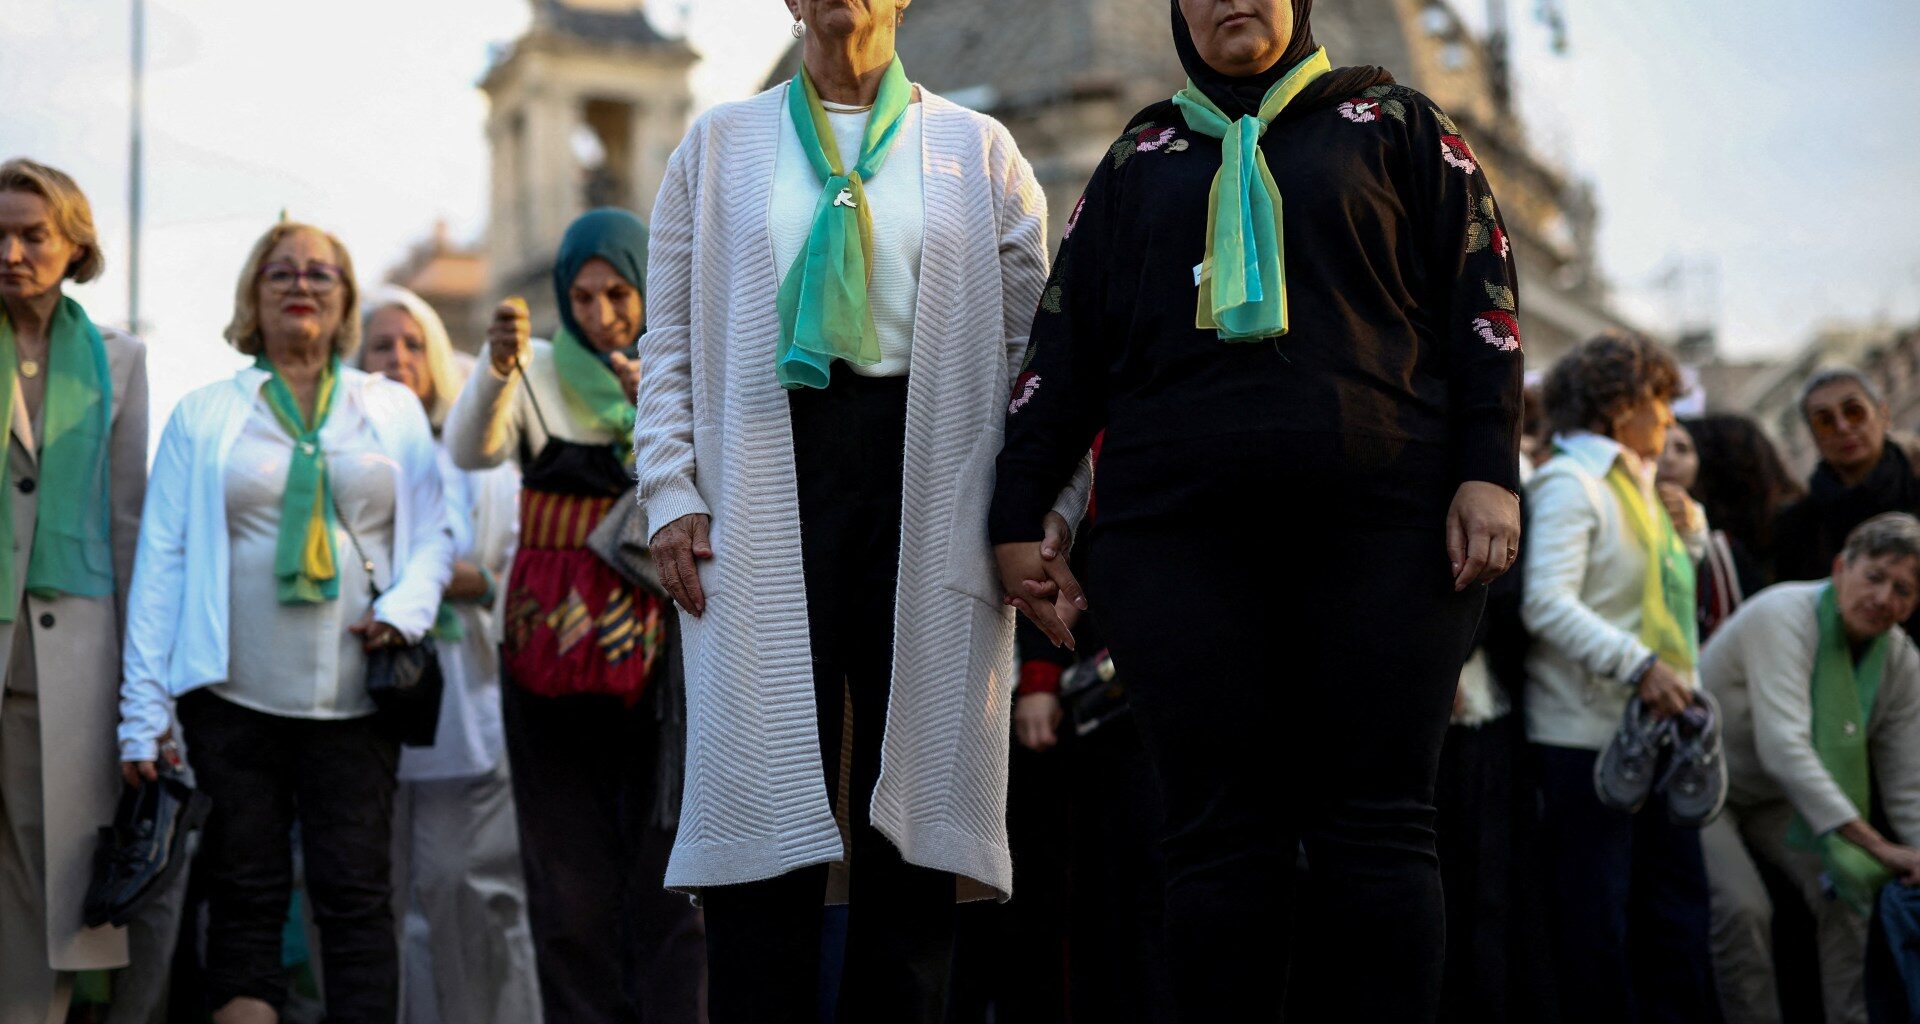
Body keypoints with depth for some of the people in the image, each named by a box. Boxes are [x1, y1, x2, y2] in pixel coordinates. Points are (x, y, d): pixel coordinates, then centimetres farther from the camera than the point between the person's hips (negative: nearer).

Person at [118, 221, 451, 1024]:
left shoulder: (395, 410, 13)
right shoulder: (203, 416, 10)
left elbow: (433, 534, 13)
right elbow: (162, 558, 6)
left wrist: (405, 609, -10)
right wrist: (142, 712, -1)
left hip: (355, 696, 0)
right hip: (232, 692, 0)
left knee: (356, 896, -3)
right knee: (245, 897, 1)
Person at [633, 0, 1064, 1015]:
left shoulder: (977, 150, 13)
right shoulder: (719, 144, 15)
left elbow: (1035, 343, 9)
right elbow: (671, 340, 12)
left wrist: (1044, 517, -1)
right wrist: (670, 495, 0)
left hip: (927, 469, 0)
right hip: (767, 472, 0)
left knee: (911, 795, 1)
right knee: (767, 795, -3)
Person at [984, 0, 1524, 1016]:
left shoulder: (1394, 125, 15)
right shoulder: (1138, 158, 22)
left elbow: (1480, 298, 8)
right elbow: (1063, 343, 19)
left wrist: (1489, 469, -4)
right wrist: (1019, 513, 12)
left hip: (1384, 521, -1)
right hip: (1180, 537, 2)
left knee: (1376, 827, -4)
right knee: (1220, 836, -2)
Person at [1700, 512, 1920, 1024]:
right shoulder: (1784, 617, -30)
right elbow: (1783, 748, -42)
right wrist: (1878, 847, -46)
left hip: (1776, 800, 7)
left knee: (1849, 893, -13)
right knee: (1743, 907, -25)